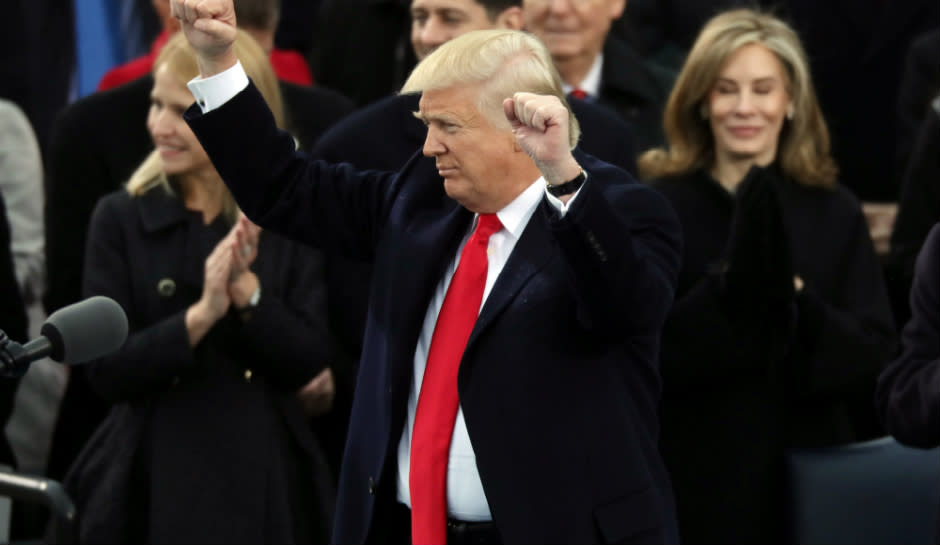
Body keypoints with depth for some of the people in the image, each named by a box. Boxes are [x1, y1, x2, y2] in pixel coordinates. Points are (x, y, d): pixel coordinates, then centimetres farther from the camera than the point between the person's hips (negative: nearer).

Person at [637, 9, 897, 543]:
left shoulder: (835, 213, 4)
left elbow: (874, 357, -3)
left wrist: (793, 300, -18)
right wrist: (725, 289, -23)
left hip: (808, 474, 2)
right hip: (694, 476, -2)